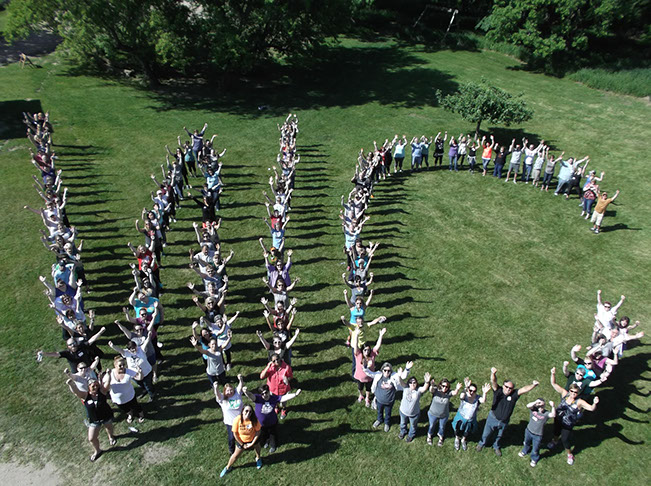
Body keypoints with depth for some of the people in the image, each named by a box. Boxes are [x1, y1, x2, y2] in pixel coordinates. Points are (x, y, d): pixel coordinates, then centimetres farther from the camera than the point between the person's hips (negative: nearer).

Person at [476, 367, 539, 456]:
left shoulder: (514, 394, -15)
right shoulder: (498, 391, -21)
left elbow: (524, 389, -30)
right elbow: (493, 382, -38)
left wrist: (533, 385, -48)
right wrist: (493, 374, -59)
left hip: (504, 422, 2)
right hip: (493, 418, -2)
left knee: (499, 436, 26)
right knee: (486, 433, 18)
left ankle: (496, 446, 56)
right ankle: (482, 443, 48)